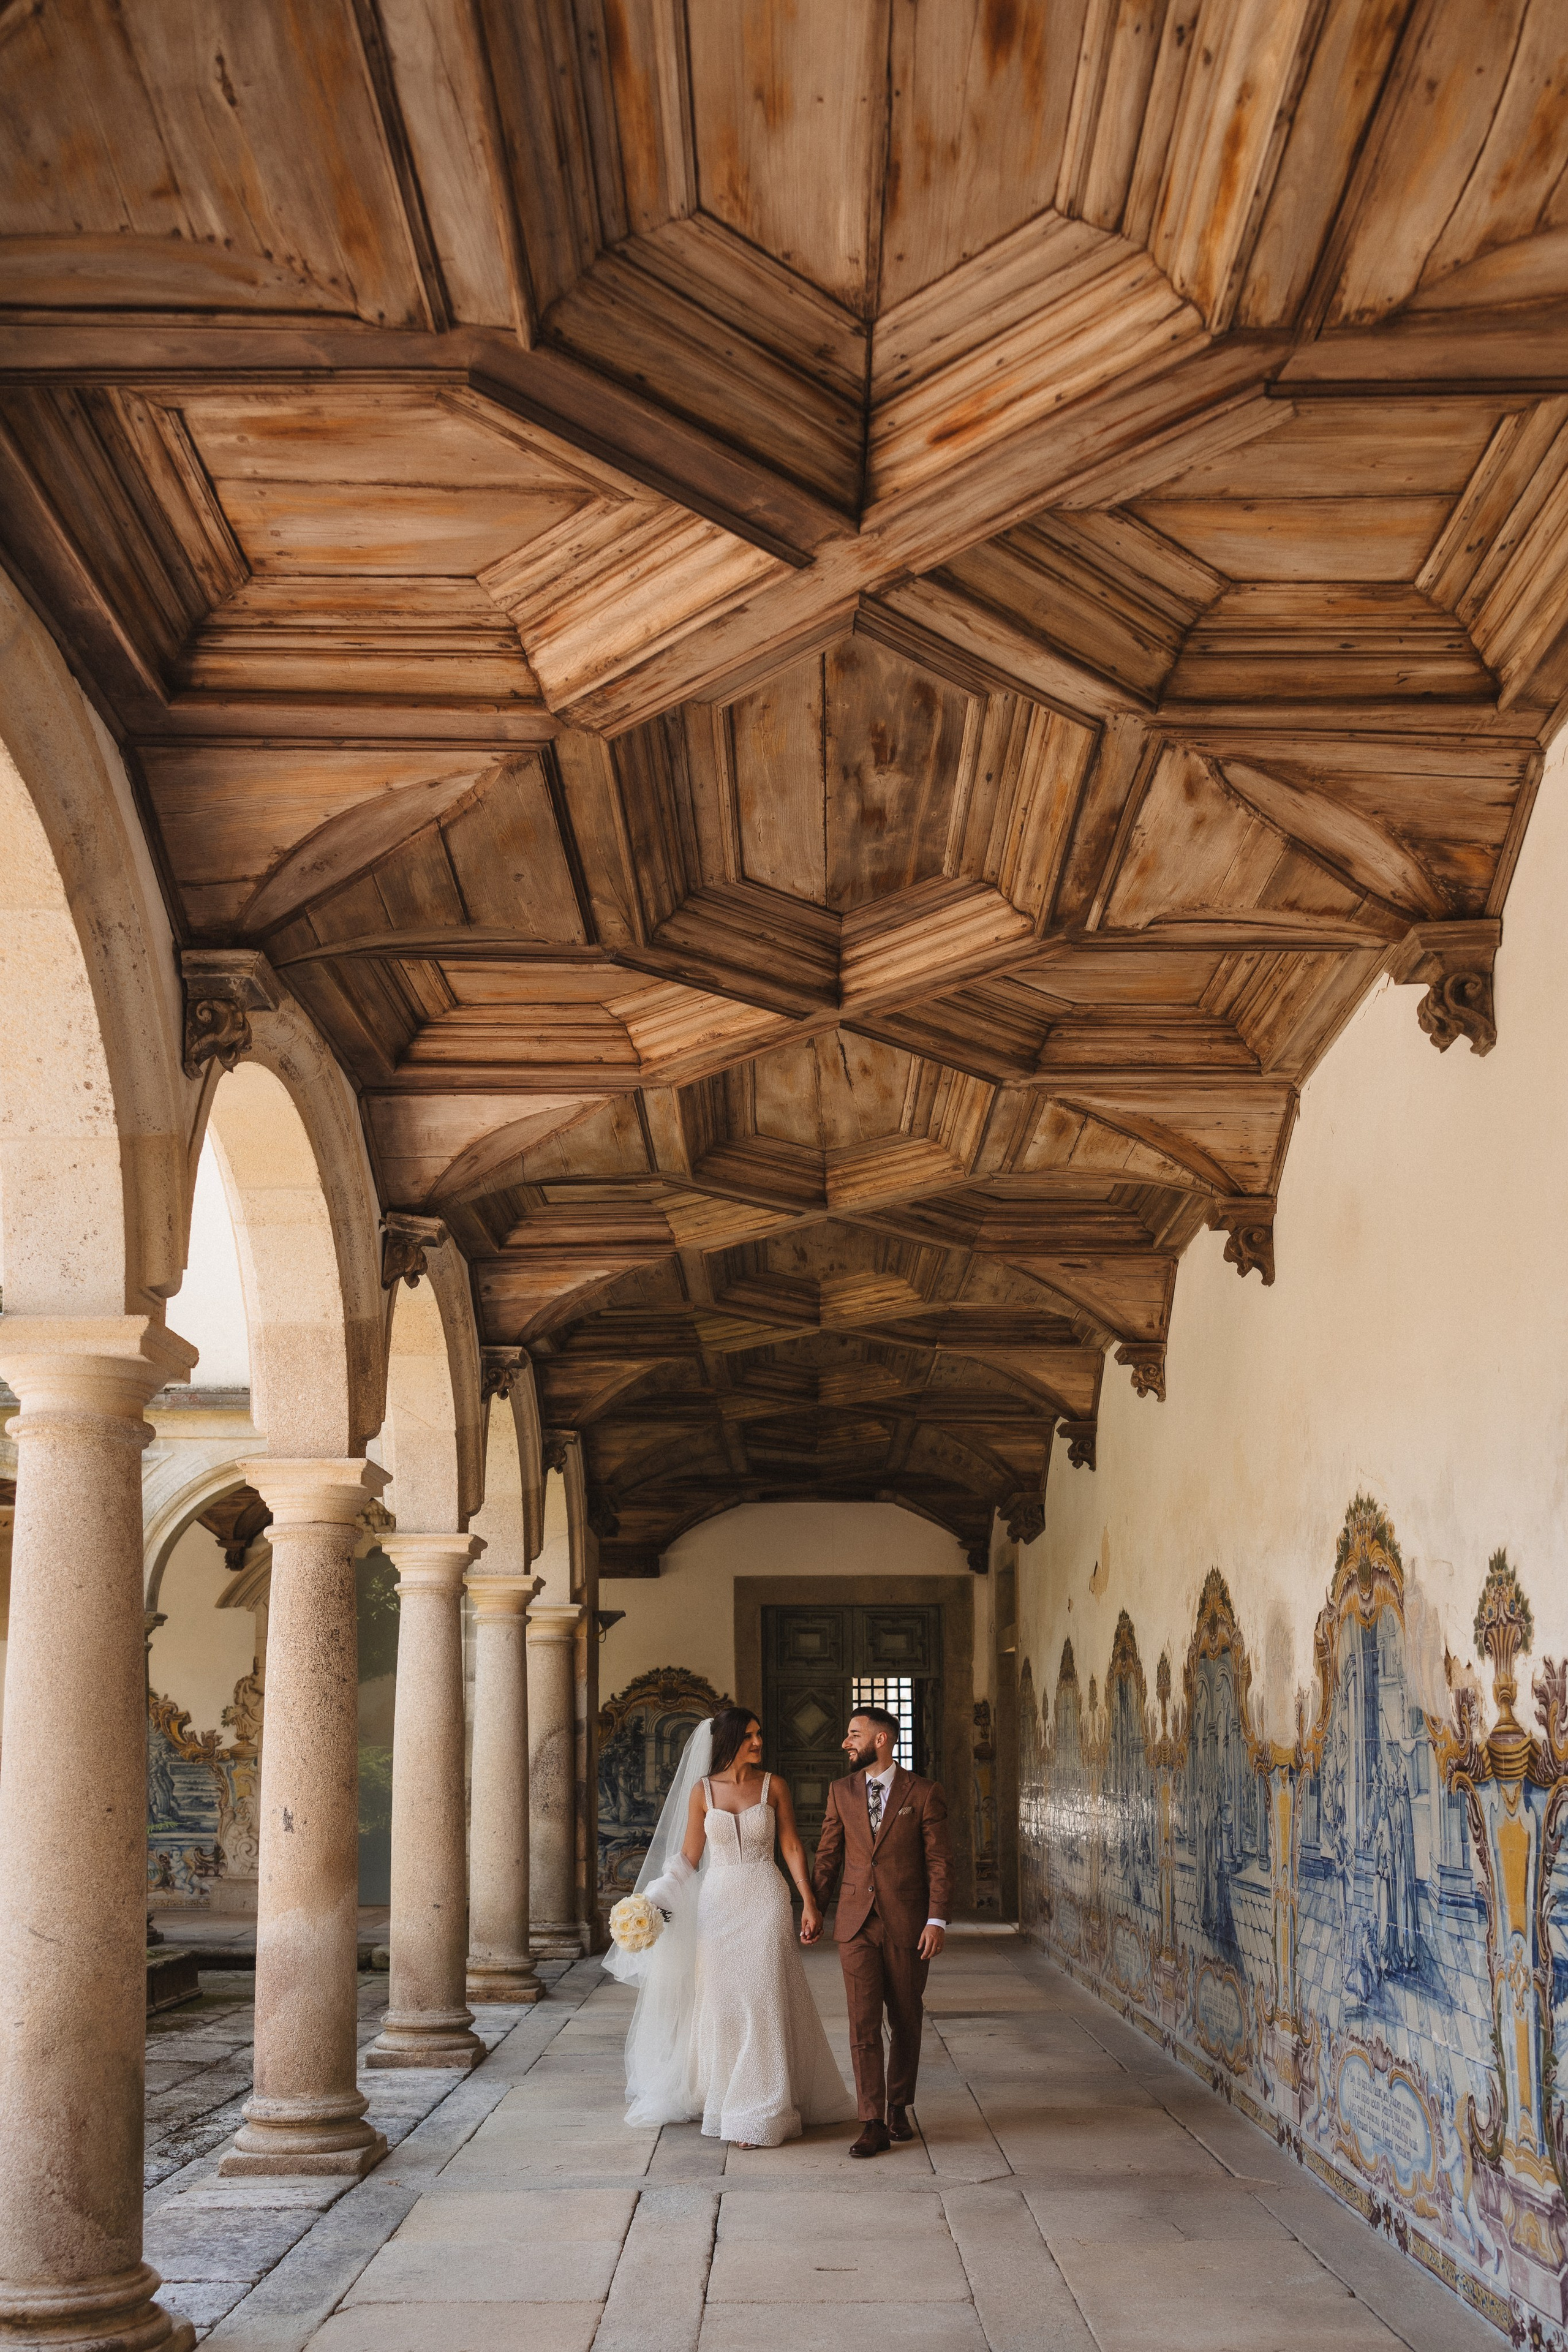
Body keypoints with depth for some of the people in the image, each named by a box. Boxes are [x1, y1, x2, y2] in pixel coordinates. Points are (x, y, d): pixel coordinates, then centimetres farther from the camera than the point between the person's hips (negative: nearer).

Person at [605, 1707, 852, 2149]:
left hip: (765, 1902, -1)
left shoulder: (773, 1787, 1)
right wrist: (652, 1902, -5)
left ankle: (759, 2114, 4)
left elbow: (792, 1847, 1)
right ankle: (721, 2100, 21)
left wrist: (810, 1903, -6)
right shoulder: (702, 1791, 2)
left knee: (763, 2002, -4)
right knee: (721, 2006, 6)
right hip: (718, 1902, 1)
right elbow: (688, 1856, 5)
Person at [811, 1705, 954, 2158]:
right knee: (863, 2024, -4)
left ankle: (898, 2108, 27)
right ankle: (873, 2124, -1)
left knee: (905, 2022, 9)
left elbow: (940, 1862, -4)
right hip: (856, 1924, 2)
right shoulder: (842, 1792, 6)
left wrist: (937, 1921, -11)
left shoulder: (924, 1794, -4)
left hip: (907, 1926, -2)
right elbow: (828, 1855, 12)